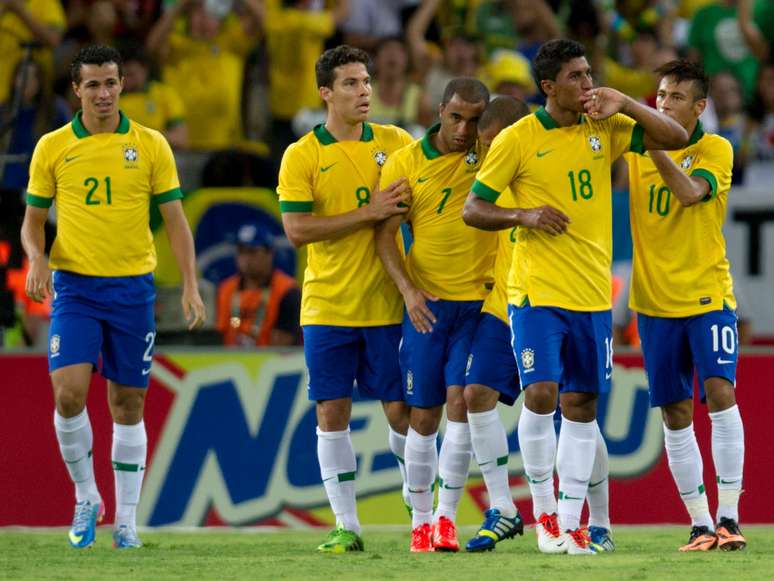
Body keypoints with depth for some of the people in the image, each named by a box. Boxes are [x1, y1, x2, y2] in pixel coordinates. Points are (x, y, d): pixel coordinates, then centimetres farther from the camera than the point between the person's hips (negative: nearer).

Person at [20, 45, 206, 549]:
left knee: (129, 403, 4)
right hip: (74, 286, 0)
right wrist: (37, 259, -12)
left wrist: (191, 285, -7)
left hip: (133, 288, 0)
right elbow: (33, 221, 9)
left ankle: (126, 520, 12)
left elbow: (175, 220, 3)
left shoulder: (150, 146, 2)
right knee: (69, 393, -16)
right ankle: (86, 498, 4)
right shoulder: (52, 148, 3)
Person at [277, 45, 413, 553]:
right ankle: (347, 526, 6)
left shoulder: (395, 142, 4)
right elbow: (297, 230, -11)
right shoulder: (301, 156, -3)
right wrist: (368, 212, -17)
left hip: (387, 305, 1)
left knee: (403, 411, 1)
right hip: (327, 307, -1)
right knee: (332, 414, -1)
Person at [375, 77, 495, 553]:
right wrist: (408, 290, -15)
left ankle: (446, 518, -6)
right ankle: (421, 521, 14)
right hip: (427, 301, 0)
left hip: (480, 299, 0)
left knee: (460, 400, -12)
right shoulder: (406, 163, -1)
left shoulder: (492, 156, 1)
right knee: (424, 414, 3)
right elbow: (385, 234, -2)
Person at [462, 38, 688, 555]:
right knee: (541, 395, -15)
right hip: (537, 292, -4)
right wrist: (524, 215, -18)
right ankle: (544, 510, 1)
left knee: (581, 406, 5)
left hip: (593, 294, 4)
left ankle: (570, 522, 9)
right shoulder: (518, 139, -5)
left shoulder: (603, 129, 7)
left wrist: (625, 105, -9)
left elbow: (676, 138, 3)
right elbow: (473, 209, -1)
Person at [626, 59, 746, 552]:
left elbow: (690, 192, -21)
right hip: (655, 300, 3)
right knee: (675, 414, 2)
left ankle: (728, 516, -14)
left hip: (707, 294, -3)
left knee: (720, 391, -18)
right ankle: (700, 524, 8)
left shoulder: (715, 149, -4)